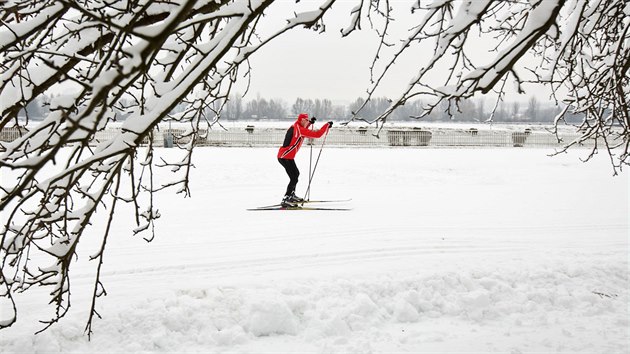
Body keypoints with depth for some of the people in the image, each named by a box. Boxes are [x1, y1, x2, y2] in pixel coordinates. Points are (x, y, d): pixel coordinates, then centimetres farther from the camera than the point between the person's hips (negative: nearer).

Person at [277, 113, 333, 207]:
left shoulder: (295, 127, 10)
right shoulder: (300, 130, -17)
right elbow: (317, 134, -19)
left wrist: (310, 123, 25)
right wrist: (327, 125, -10)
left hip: (283, 156, 10)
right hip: (286, 157, -10)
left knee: (296, 174, 25)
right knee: (294, 178, -11)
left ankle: (291, 195, 36)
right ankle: (285, 200, -12)